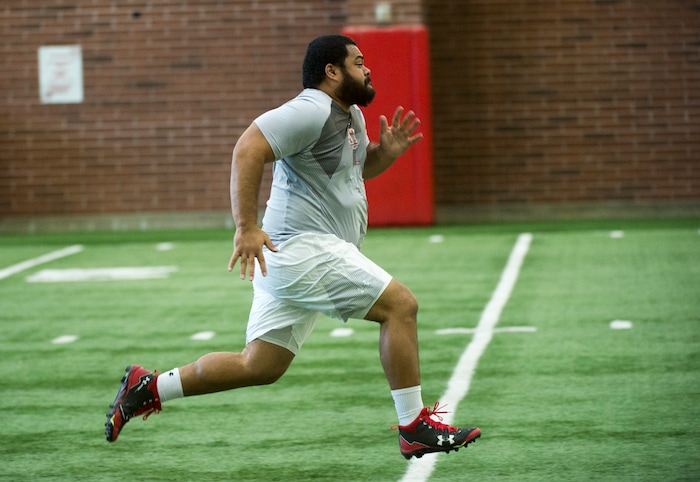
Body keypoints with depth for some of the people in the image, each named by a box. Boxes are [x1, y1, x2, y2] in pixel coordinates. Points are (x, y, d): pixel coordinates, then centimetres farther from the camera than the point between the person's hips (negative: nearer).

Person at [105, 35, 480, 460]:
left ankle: (149, 388, 18)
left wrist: (387, 152, 10)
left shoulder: (351, 114, 18)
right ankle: (415, 429, -8)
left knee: (259, 367, 11)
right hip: (304, 248, -11)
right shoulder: (311, 111, -14)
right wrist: (247, 227, -31)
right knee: (401, 304, -12)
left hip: (294, 258, 11)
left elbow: (359, 166, 34)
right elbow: (248, 149, -24)